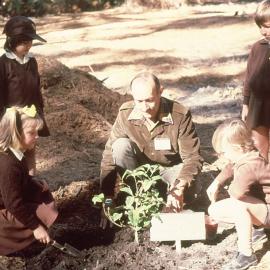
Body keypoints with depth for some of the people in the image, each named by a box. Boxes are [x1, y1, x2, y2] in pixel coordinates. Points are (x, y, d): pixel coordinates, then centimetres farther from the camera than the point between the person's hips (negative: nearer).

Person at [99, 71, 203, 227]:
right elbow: (110, 155, -17)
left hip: (171, 169, -2)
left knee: (191, 190, -32)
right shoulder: (126, 114, -20)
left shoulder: (180, 115, -25)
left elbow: (193, 158, -23)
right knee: (120, 146, -27)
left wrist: (179, 189, -40)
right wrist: (108, 198, -21)